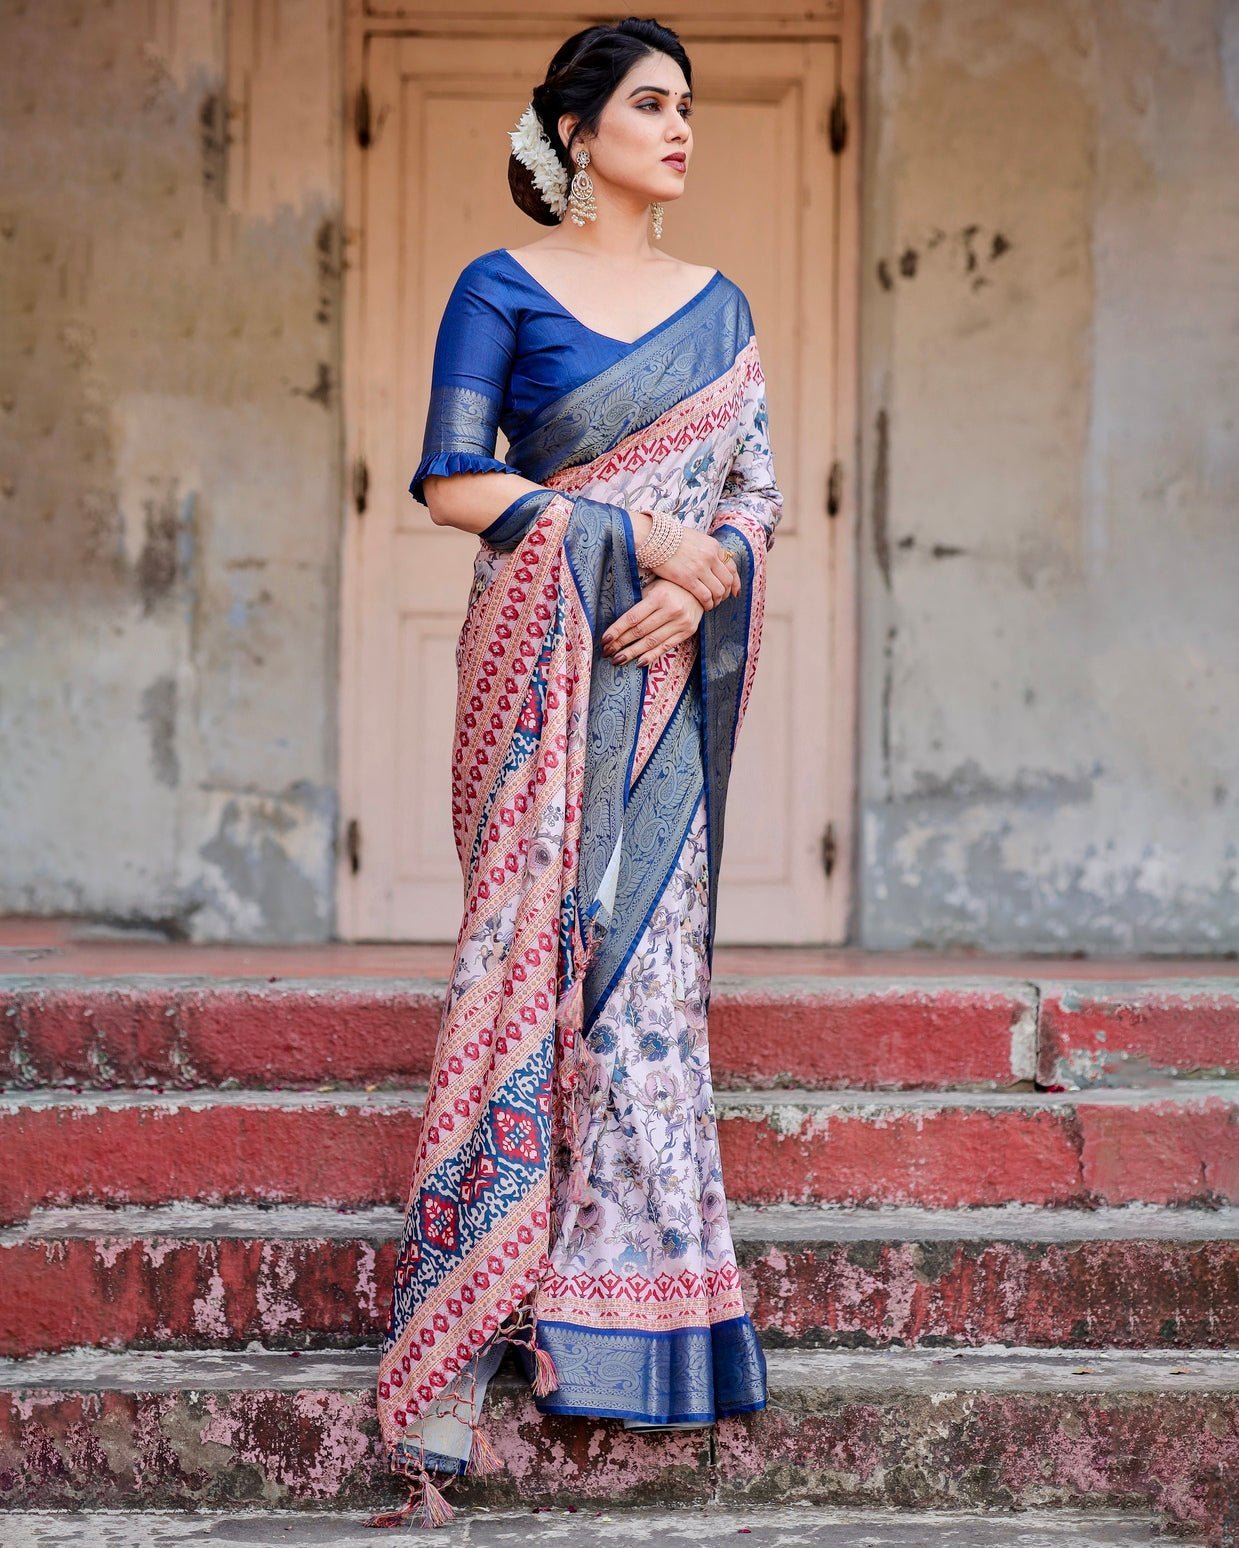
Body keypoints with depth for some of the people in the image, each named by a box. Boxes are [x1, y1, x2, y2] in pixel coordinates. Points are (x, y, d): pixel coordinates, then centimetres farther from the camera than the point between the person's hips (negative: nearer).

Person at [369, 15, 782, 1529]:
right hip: (541, 657, -4)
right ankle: (446, 1383, -7)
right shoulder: (504, 288, 3)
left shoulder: (718, 307, 16)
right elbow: (452, 481, -6)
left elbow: (755, 491, 12)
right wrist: (632, 527, -12)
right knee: (532, 946, -9)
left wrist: (699, 583, -9)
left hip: (669, 668, 4)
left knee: (645, 959, 1)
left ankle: (623, 1295, 9)